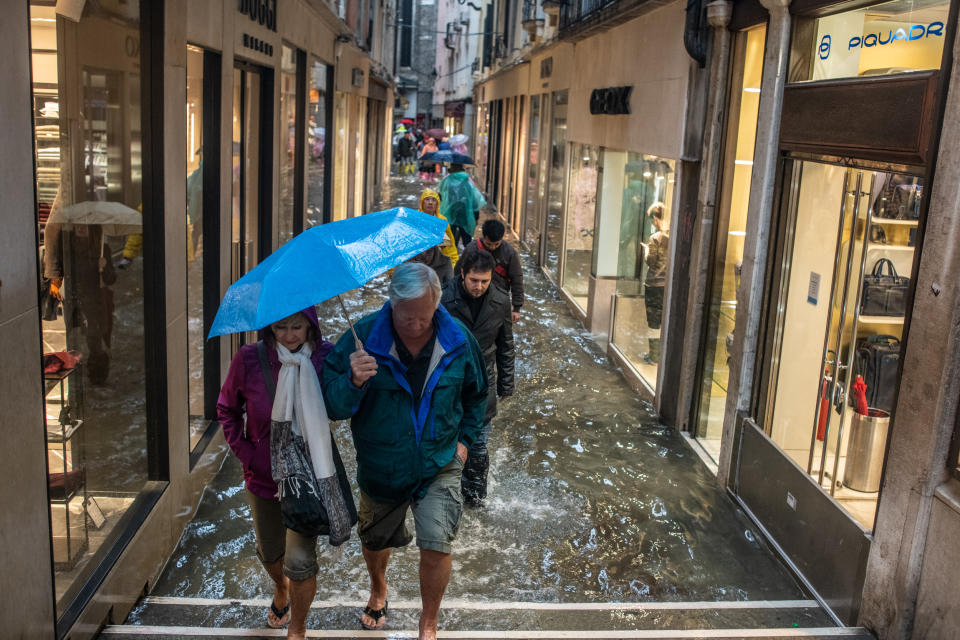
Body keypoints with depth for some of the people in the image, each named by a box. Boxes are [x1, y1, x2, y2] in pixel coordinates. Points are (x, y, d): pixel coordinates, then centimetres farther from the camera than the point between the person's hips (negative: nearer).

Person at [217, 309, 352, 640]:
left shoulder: (326, 357, -15)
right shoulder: (249, 359, -14)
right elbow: (227, 409, 1)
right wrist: (245, 451, -7)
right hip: (264, 473, 2)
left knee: (300, 560, -6)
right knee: (269, 552, 22)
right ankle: (281, 590, 59)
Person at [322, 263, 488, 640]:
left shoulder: (459, 339, -12)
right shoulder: (363, 337, -19)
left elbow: (476, 394, 8)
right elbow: (332, 406, -20)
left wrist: (465, 438, 2)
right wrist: (352, 383, -39)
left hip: (439, 465, 0)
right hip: (381, 467, 1)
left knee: (436, 547, -10)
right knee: (375, 541, 22)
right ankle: (378, 590, 57)